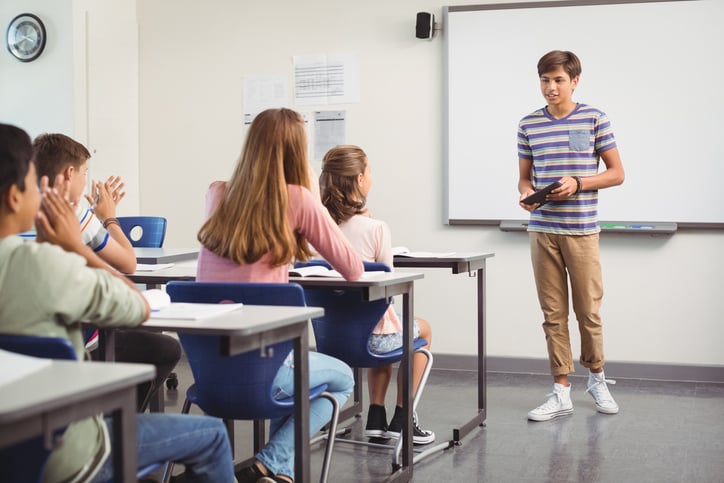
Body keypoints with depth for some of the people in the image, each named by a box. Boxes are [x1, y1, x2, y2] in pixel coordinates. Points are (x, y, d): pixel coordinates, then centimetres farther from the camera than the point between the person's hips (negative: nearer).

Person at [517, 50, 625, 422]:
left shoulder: (594, 119, 0)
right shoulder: (529, 125, 7)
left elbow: (617, 174, 2)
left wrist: (578, 184, -13)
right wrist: (526, 194, -9)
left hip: (582, 229, -2)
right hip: (542, 230, 2)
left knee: (588, 310, 4)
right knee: (553, 314, 4)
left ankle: (596, 378, 28)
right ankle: (561, 392, 11)